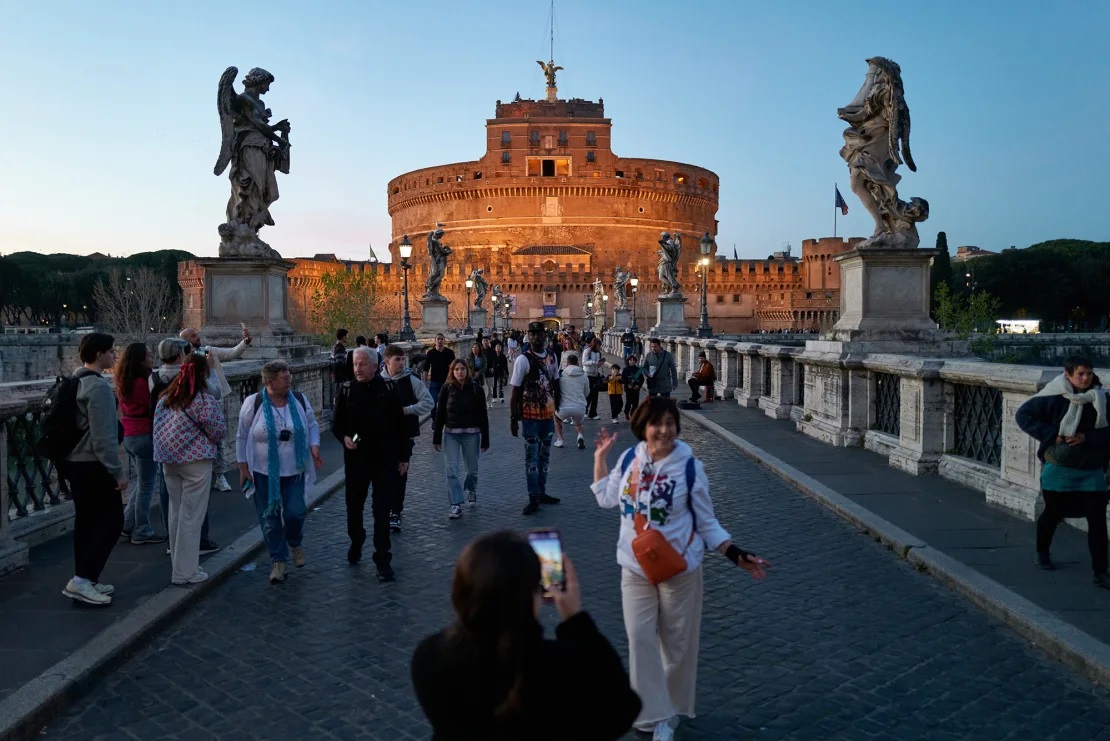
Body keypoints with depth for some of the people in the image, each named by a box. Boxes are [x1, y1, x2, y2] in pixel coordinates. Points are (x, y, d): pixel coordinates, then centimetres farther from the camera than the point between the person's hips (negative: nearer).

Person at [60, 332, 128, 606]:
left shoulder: (76, 382, 12)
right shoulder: (99, 387, -19)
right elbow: (104, 436, -22)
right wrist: (118, 472, -18)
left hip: (75, 462, 10)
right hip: (93, 465, -10)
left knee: (86, 522, 14)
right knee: (111, 522, -3)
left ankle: (86, 580, 20)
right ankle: (82, 579, -5)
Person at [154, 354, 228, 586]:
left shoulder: (166, 397, 6)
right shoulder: (205, 400, -15)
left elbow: (158, 427, 12)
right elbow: (219, 432, -9)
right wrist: (219, 409, 7)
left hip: (169, 461, 7)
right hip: (195, 462, -7)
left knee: (175, 513, 15)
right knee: (191, 516, 0)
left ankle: (179, 565, 26)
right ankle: (185, 572, 4)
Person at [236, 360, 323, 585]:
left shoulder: (299, 400, 0)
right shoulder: (253, 403, -7)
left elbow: (312, 426, 11)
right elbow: (242, 437, 1)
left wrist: (314, 447, -7)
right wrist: (243, 467, -1)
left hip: (294, 471, 2)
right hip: (263, 472, -1)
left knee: (295, 512, -4)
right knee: (270, 518, 3)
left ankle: (295, 543, 28)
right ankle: (279, 560, 18)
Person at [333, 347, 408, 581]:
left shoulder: (388, 390, -5)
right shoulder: (346, 390, -1)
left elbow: (400, 425, 1)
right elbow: (336, 423, 6)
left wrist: (404, 457, 2)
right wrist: (344, 437, -15)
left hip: (385, 461, -2)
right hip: (355, 460, 2)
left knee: (382, 512, 0)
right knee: (354, 507, 16)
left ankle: (383, 560, 9)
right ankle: (356, 542, 43)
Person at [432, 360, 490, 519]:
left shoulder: (476, 389, -2)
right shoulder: (447, 388, -1)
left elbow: (483, 415, 1)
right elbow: (440, 414, 3)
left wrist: (485, 440, -1)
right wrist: (436, 438, 1)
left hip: (471, 434, 0)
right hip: (451, 434, 0)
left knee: (472, 468, 12)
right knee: (451, 470, -7)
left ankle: (471, 490, 43)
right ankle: (456, 505, -2)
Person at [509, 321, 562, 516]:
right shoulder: (523, 360, -10)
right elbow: (515, 391, -10)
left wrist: (557, 407, 12)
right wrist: (513, 419, -12)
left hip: (548, 414, 6)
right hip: (531, 416, -6)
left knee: (544, 455, 14)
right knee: (532, 456, -3)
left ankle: (542, 492, 25)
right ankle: (534, 498, 1)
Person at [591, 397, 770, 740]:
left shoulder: (690, 467, -13)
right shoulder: (629, 459, -3)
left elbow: (706, 523, -5)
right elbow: (607, 497, 16)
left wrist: (736, 555, -15)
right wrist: (600, 456, 13)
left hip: (679, 570, -2)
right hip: (635, 569, 3)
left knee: (677, 643, 10)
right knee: (641, 640, 1)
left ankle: (673, 710, 32)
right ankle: (655, 713, 16)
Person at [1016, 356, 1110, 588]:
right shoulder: (1054, 398, -13)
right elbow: (1023, 414, -9)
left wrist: (1087, 437, -20)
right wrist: (1051, 435, -16)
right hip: (1059, 469, -2)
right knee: (1052, 514, 15)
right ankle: (1042, 553, 40)